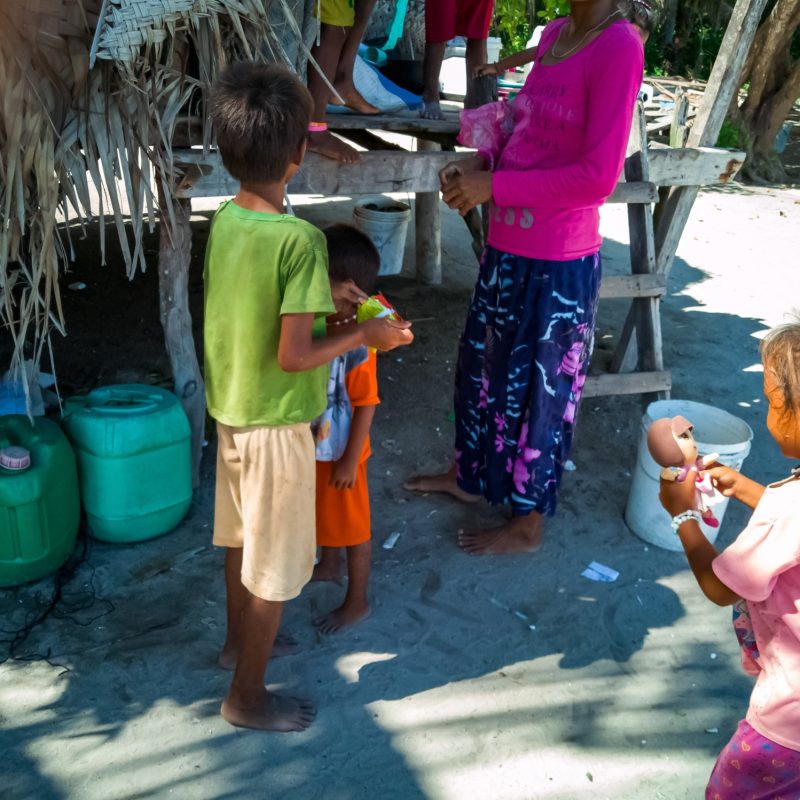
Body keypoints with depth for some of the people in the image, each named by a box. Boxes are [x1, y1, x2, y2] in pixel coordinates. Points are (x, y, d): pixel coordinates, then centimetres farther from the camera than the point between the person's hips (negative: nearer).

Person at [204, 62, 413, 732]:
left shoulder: (225, 220, -1)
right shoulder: (300, 239, -25)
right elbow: (292, 355, -26)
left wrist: (321, 299, 12)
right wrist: (363, 336, -12)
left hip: (230, 409, 8)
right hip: (274, 422, -8)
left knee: (242, 535, 26)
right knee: (276, 565, 9)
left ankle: (239, 637, 49)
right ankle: (247, 696, 25)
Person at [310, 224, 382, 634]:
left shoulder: (357, 344, -28)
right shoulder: (320, 326, -4)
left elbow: (366, 406, -22)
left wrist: (350, 461, -18)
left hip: (340, 452, -8)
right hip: (314, 446, 8)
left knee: (351, 523, 10)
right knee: (322, 511, 28)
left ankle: (357, 601, 28)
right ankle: (329, 565, 54)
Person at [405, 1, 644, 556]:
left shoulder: (619, 47, -18)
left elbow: (598, 177, -22)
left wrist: (494, 187, -19)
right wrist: (480, 164, -3)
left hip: (558, 264, -8)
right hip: (507, 247, 8)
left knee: (540, 385, 7)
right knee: (482, 364, 21)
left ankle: (527, 524, 28)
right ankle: (469, 475, 44)